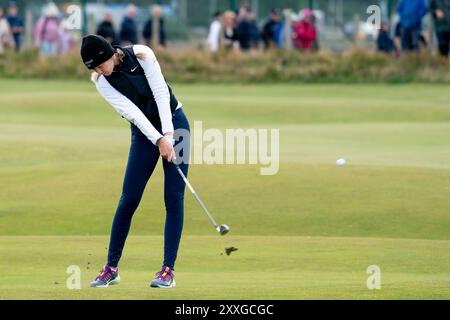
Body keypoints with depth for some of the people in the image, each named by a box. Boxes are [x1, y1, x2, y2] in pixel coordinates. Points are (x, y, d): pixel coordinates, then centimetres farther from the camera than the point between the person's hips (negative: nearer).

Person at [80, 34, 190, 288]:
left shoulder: (141, 55, -16)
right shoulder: (101, 81, -10)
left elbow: (161, 93, -18)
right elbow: (131, 111, -19)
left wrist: (168, 134, -23)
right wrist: (158, 140, -27)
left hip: (173, 122, -2)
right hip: (144, 130, 2)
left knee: (174, 197, -8)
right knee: (129, 198, -3)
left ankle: (169, 270, -8)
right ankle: (112, 267, 6)